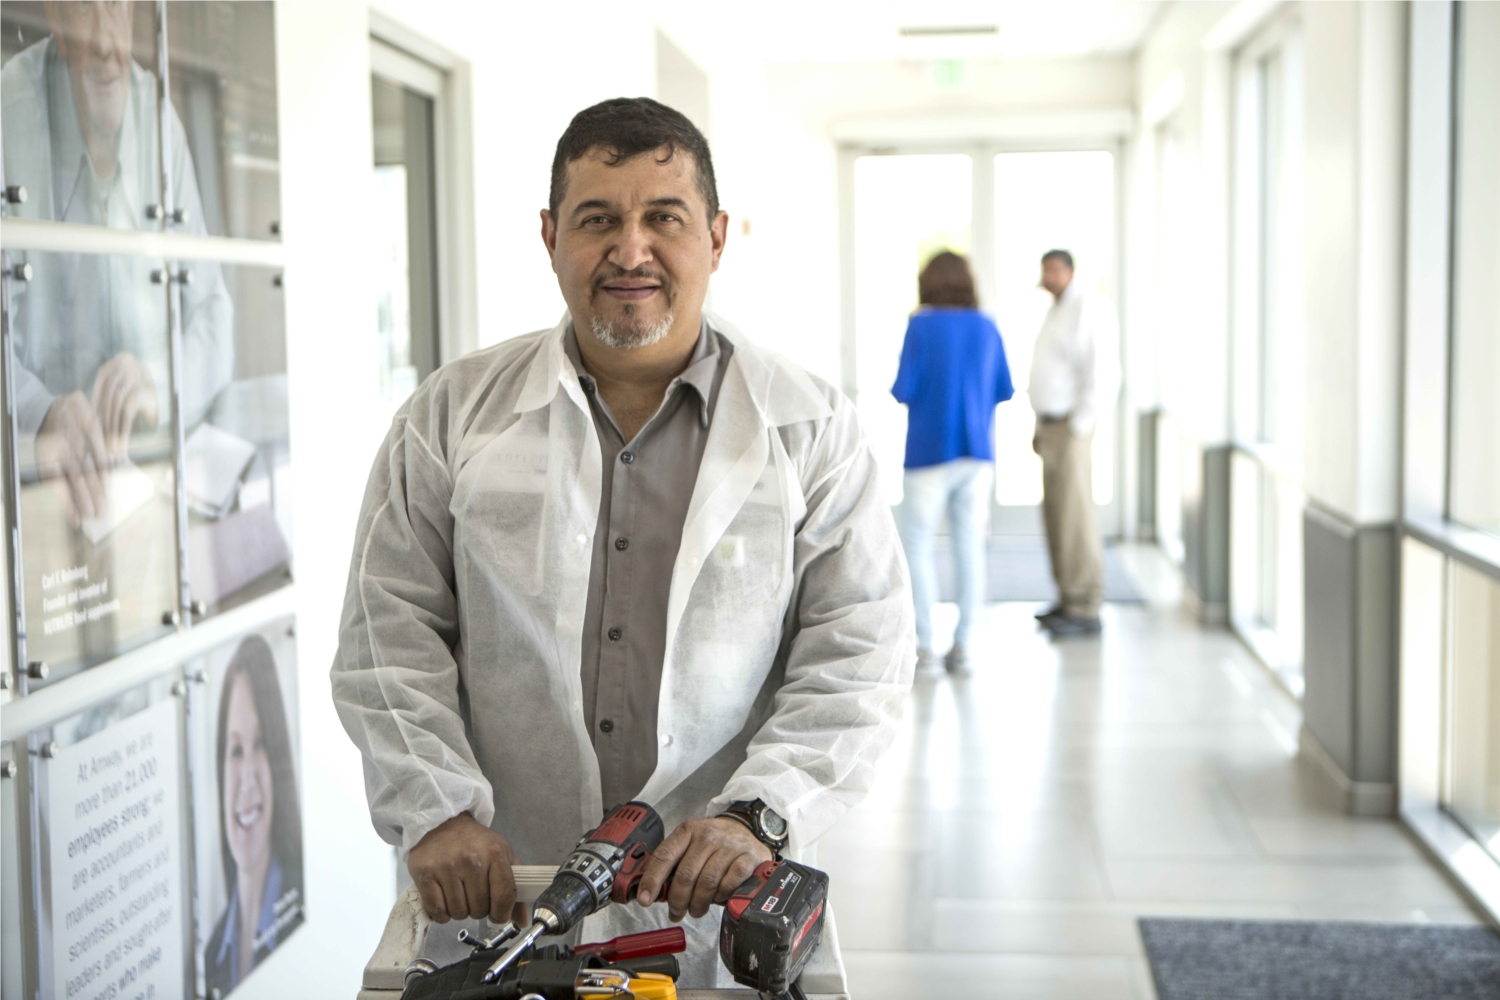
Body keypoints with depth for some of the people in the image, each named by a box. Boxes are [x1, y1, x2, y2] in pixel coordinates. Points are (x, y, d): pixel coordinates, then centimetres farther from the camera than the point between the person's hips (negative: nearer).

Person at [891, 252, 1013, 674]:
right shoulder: (986, 327, 3)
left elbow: (903, 390, -11)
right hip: (977, 453, 4)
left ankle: (924, 647, 3)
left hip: (930, 453, -4)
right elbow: (1005, 390, 8)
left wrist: (897, 389, 11)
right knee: (970, 548, 6)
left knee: (917, 545, 6)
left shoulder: (921, 325, -8)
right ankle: (962, 647, 7)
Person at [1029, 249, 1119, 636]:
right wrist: (1041, 428, 17)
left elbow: (1102, 373, -19)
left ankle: (1086, 608, -7)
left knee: (1075, 514, -9)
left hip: (1071, 428, -10)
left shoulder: (1090, 310, -12)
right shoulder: (1058, 312, 19)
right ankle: (1069, 599, 18)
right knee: (1055, 515, 11)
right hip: (1050, 426, 10)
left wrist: (1079, 427, -19)